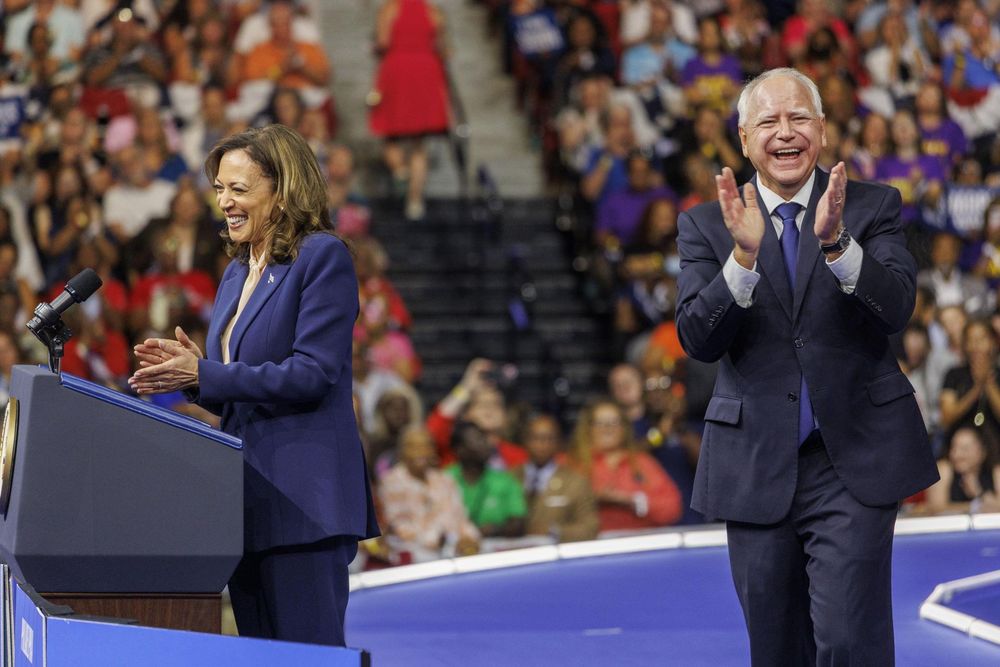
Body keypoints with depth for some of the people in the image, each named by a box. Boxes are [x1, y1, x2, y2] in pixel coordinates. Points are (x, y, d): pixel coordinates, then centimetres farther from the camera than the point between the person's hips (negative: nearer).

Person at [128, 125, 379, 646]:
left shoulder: (322, 257, -8)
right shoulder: (236, 274, 18)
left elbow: (312, 373, -17)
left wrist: (204, 374, -17)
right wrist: (185, 368, 1)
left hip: (303, 501, -9)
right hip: (248, 499, 9)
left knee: (306, 649, -9)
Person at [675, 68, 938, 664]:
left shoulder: (873, 208, 3)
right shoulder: (705, 225, 4)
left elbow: (895, 308, -13)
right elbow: (698, 340, -8)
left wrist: (836, 242, -29)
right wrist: (744, 255, -24)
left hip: (854, 462, -2)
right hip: (757, 468, 2)